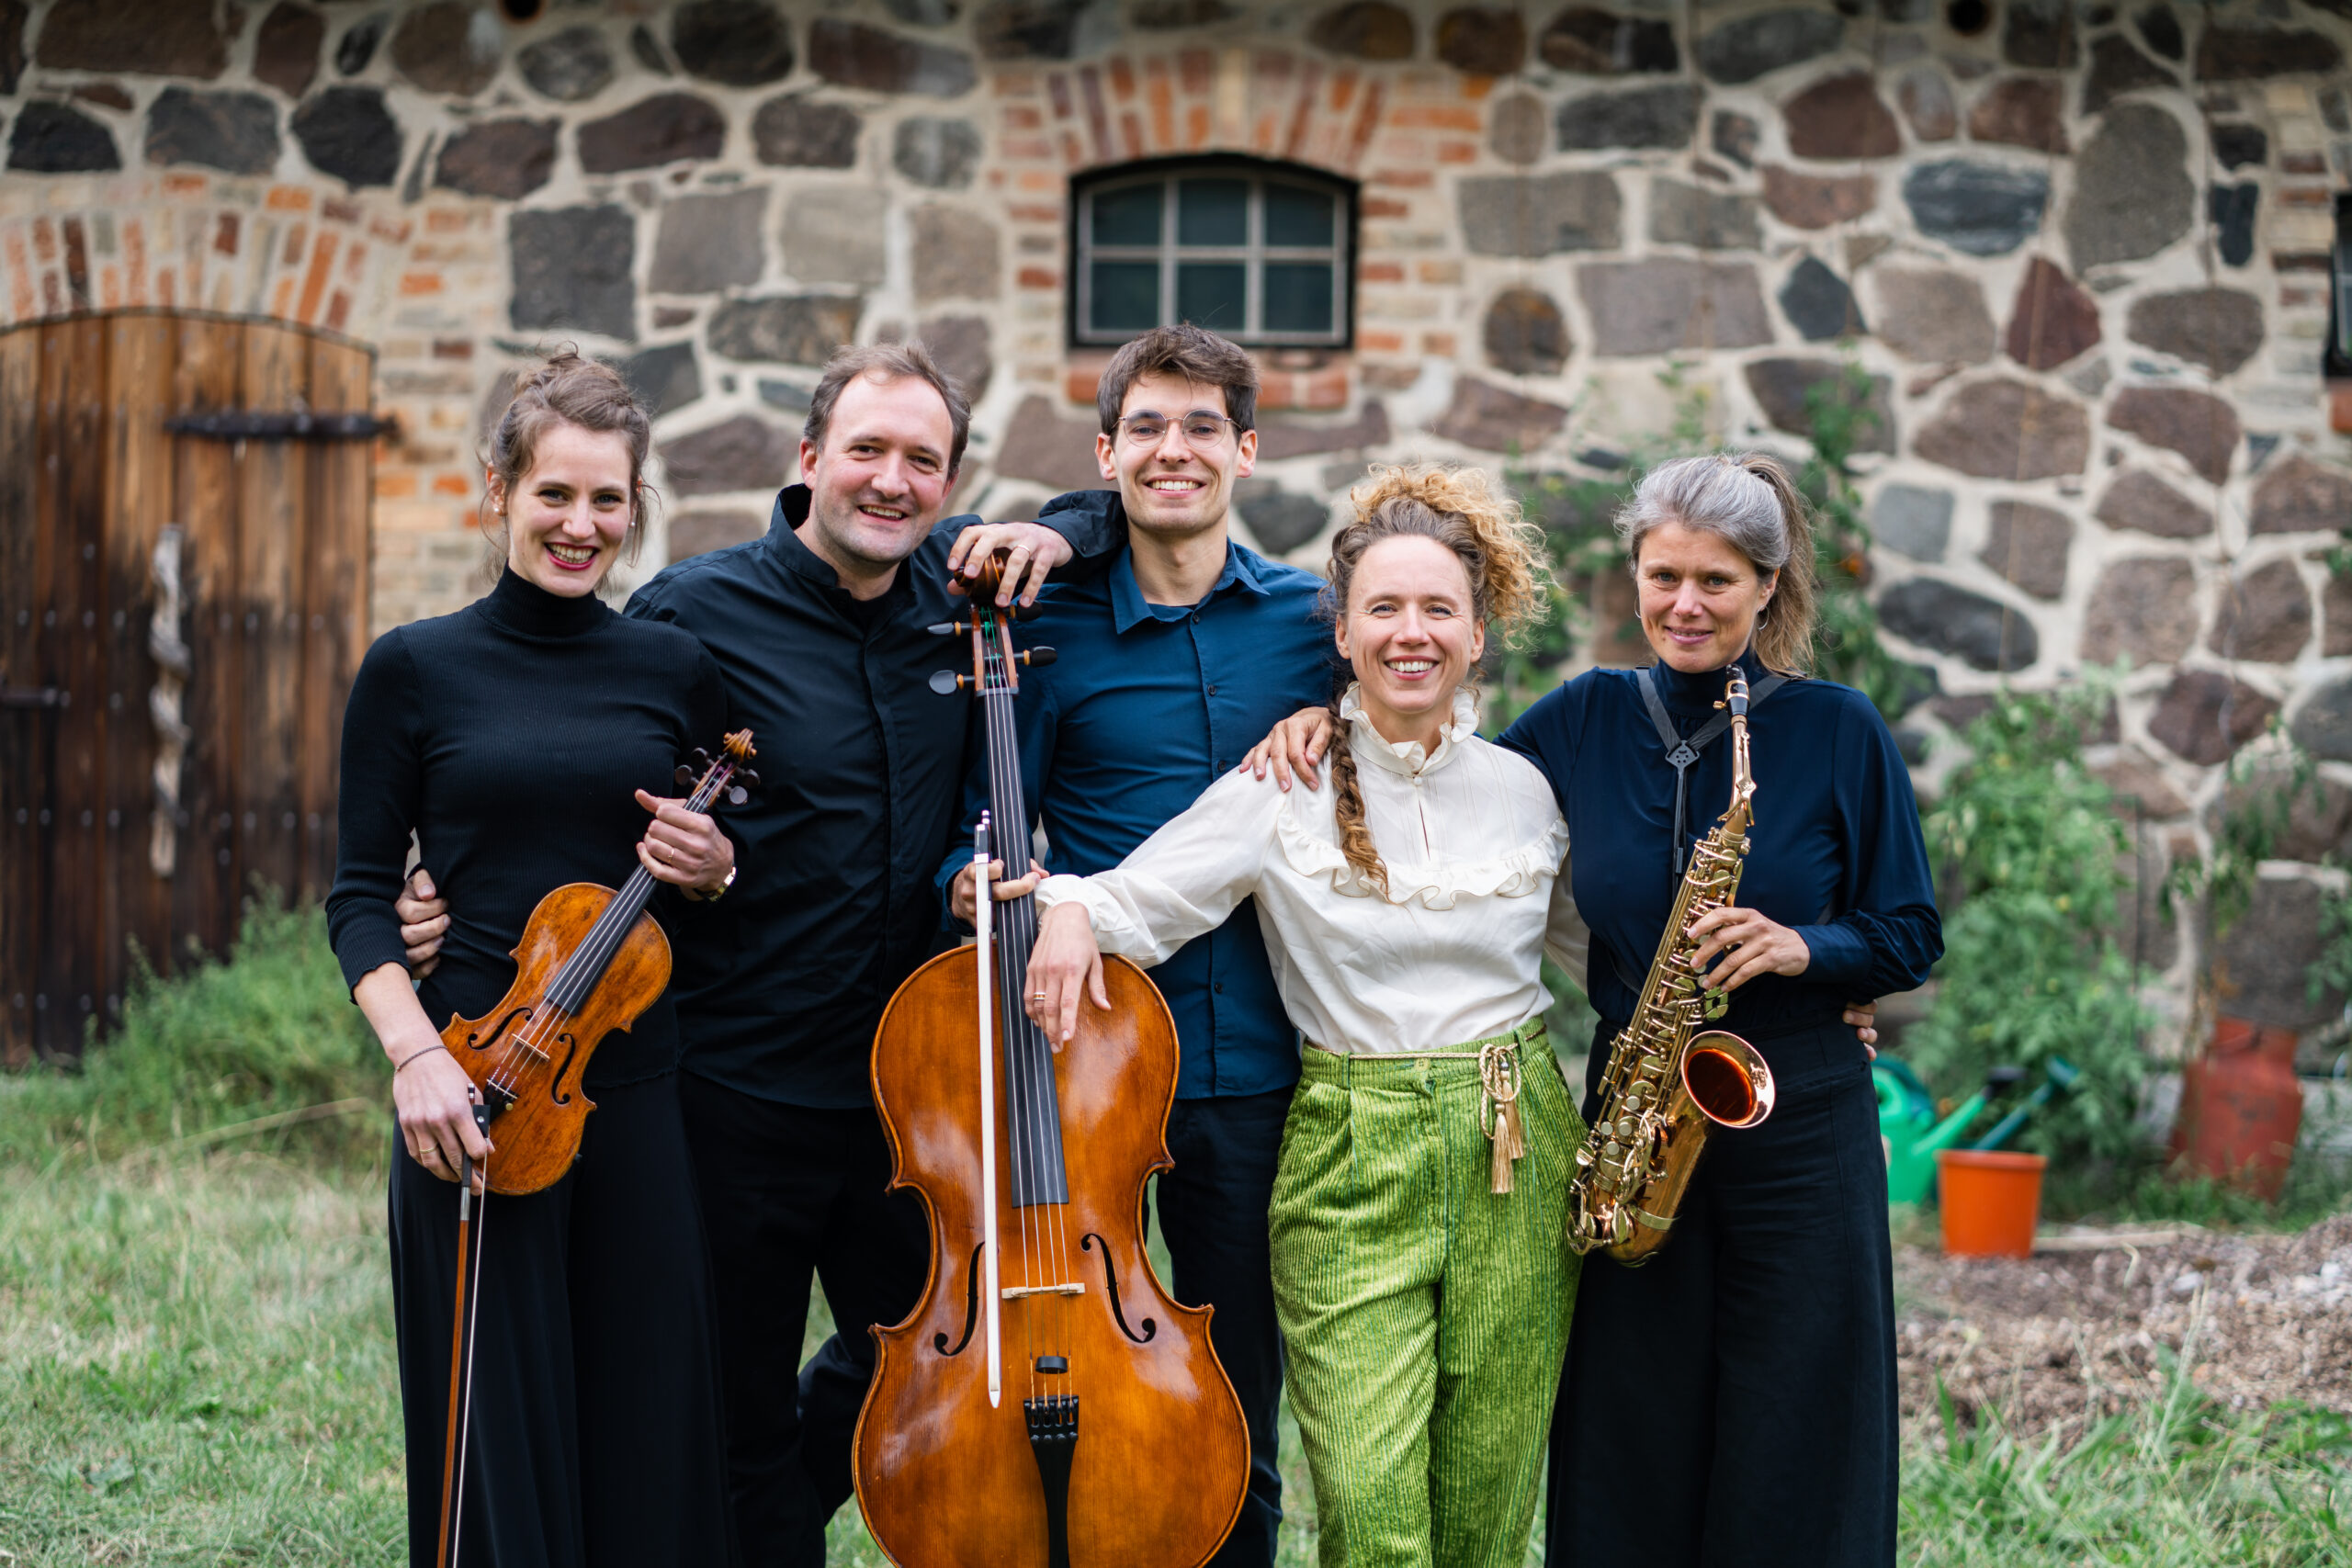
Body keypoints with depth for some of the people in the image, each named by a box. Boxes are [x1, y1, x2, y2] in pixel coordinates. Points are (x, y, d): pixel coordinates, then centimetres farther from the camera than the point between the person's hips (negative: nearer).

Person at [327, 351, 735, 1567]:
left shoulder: (675, 670, 7)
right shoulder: (416, 669, 1)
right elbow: (360, 895, 1)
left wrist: (713, 869, -6)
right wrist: (414, 1052, -13)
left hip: (639, 1087, 2)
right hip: (475, 1090, -2)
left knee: (651, 1422, 5)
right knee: (495, 1427, 2)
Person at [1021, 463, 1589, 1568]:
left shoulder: (1520, 790, 7)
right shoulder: (1283, 788, -3)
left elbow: (1584, 940, 21)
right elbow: (1135, 901, -6)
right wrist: (1069, 904, -27)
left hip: (1516, 1158, 3)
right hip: (1351, 1160, -3)